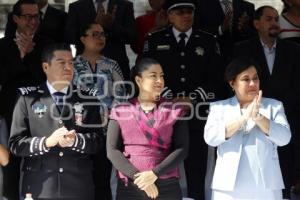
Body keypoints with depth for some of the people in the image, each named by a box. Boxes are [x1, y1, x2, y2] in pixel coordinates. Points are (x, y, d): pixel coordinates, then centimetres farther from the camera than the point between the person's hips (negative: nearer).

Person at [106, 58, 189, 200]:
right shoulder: (120, 111, 8)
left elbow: (182, 149, -1)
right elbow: (112, 150, 1)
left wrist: (155, 173, -14)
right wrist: (137, 176, -11)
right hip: (129, 187, 0)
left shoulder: (174, 111, 7)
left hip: (166, 186, 0)